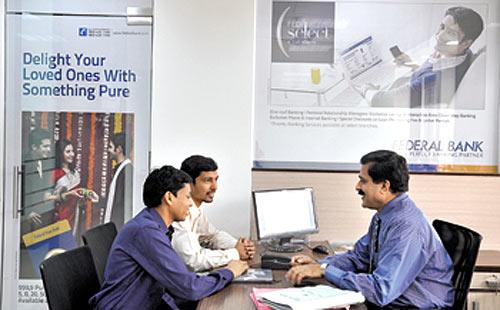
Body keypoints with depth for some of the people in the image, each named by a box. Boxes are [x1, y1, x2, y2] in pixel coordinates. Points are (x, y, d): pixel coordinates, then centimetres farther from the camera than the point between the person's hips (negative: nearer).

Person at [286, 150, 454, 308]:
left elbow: (381, 290, -27)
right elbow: (358, 257, 14)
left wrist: (325, 270, -23)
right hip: (387, 301, 7)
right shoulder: (383, 216, 3)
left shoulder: (407, 228, -23)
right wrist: (317, 265, -2)